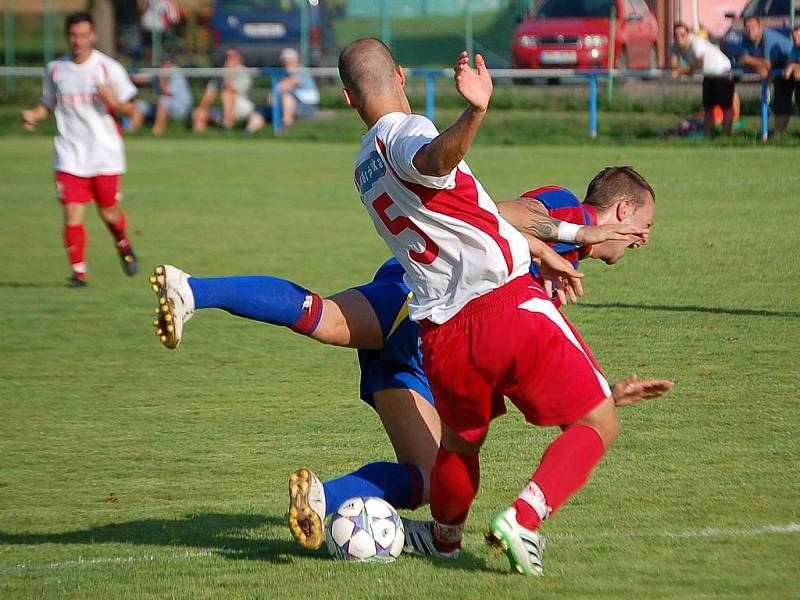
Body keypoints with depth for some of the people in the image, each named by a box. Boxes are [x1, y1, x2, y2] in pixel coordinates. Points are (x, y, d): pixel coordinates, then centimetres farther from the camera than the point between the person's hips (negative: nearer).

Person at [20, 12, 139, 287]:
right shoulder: (55, 69, 5)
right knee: (72, 214, -9)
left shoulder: (109, 68, -3)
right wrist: (33, 115, -2)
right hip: (70, 156, 1)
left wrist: (114, 103, -21)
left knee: (109, 213, 6)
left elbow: (130, 110, 0)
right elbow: (48, 104, 20)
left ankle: (124, 247, 38)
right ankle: (78, 271, -1)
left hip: (105, 153, -1)